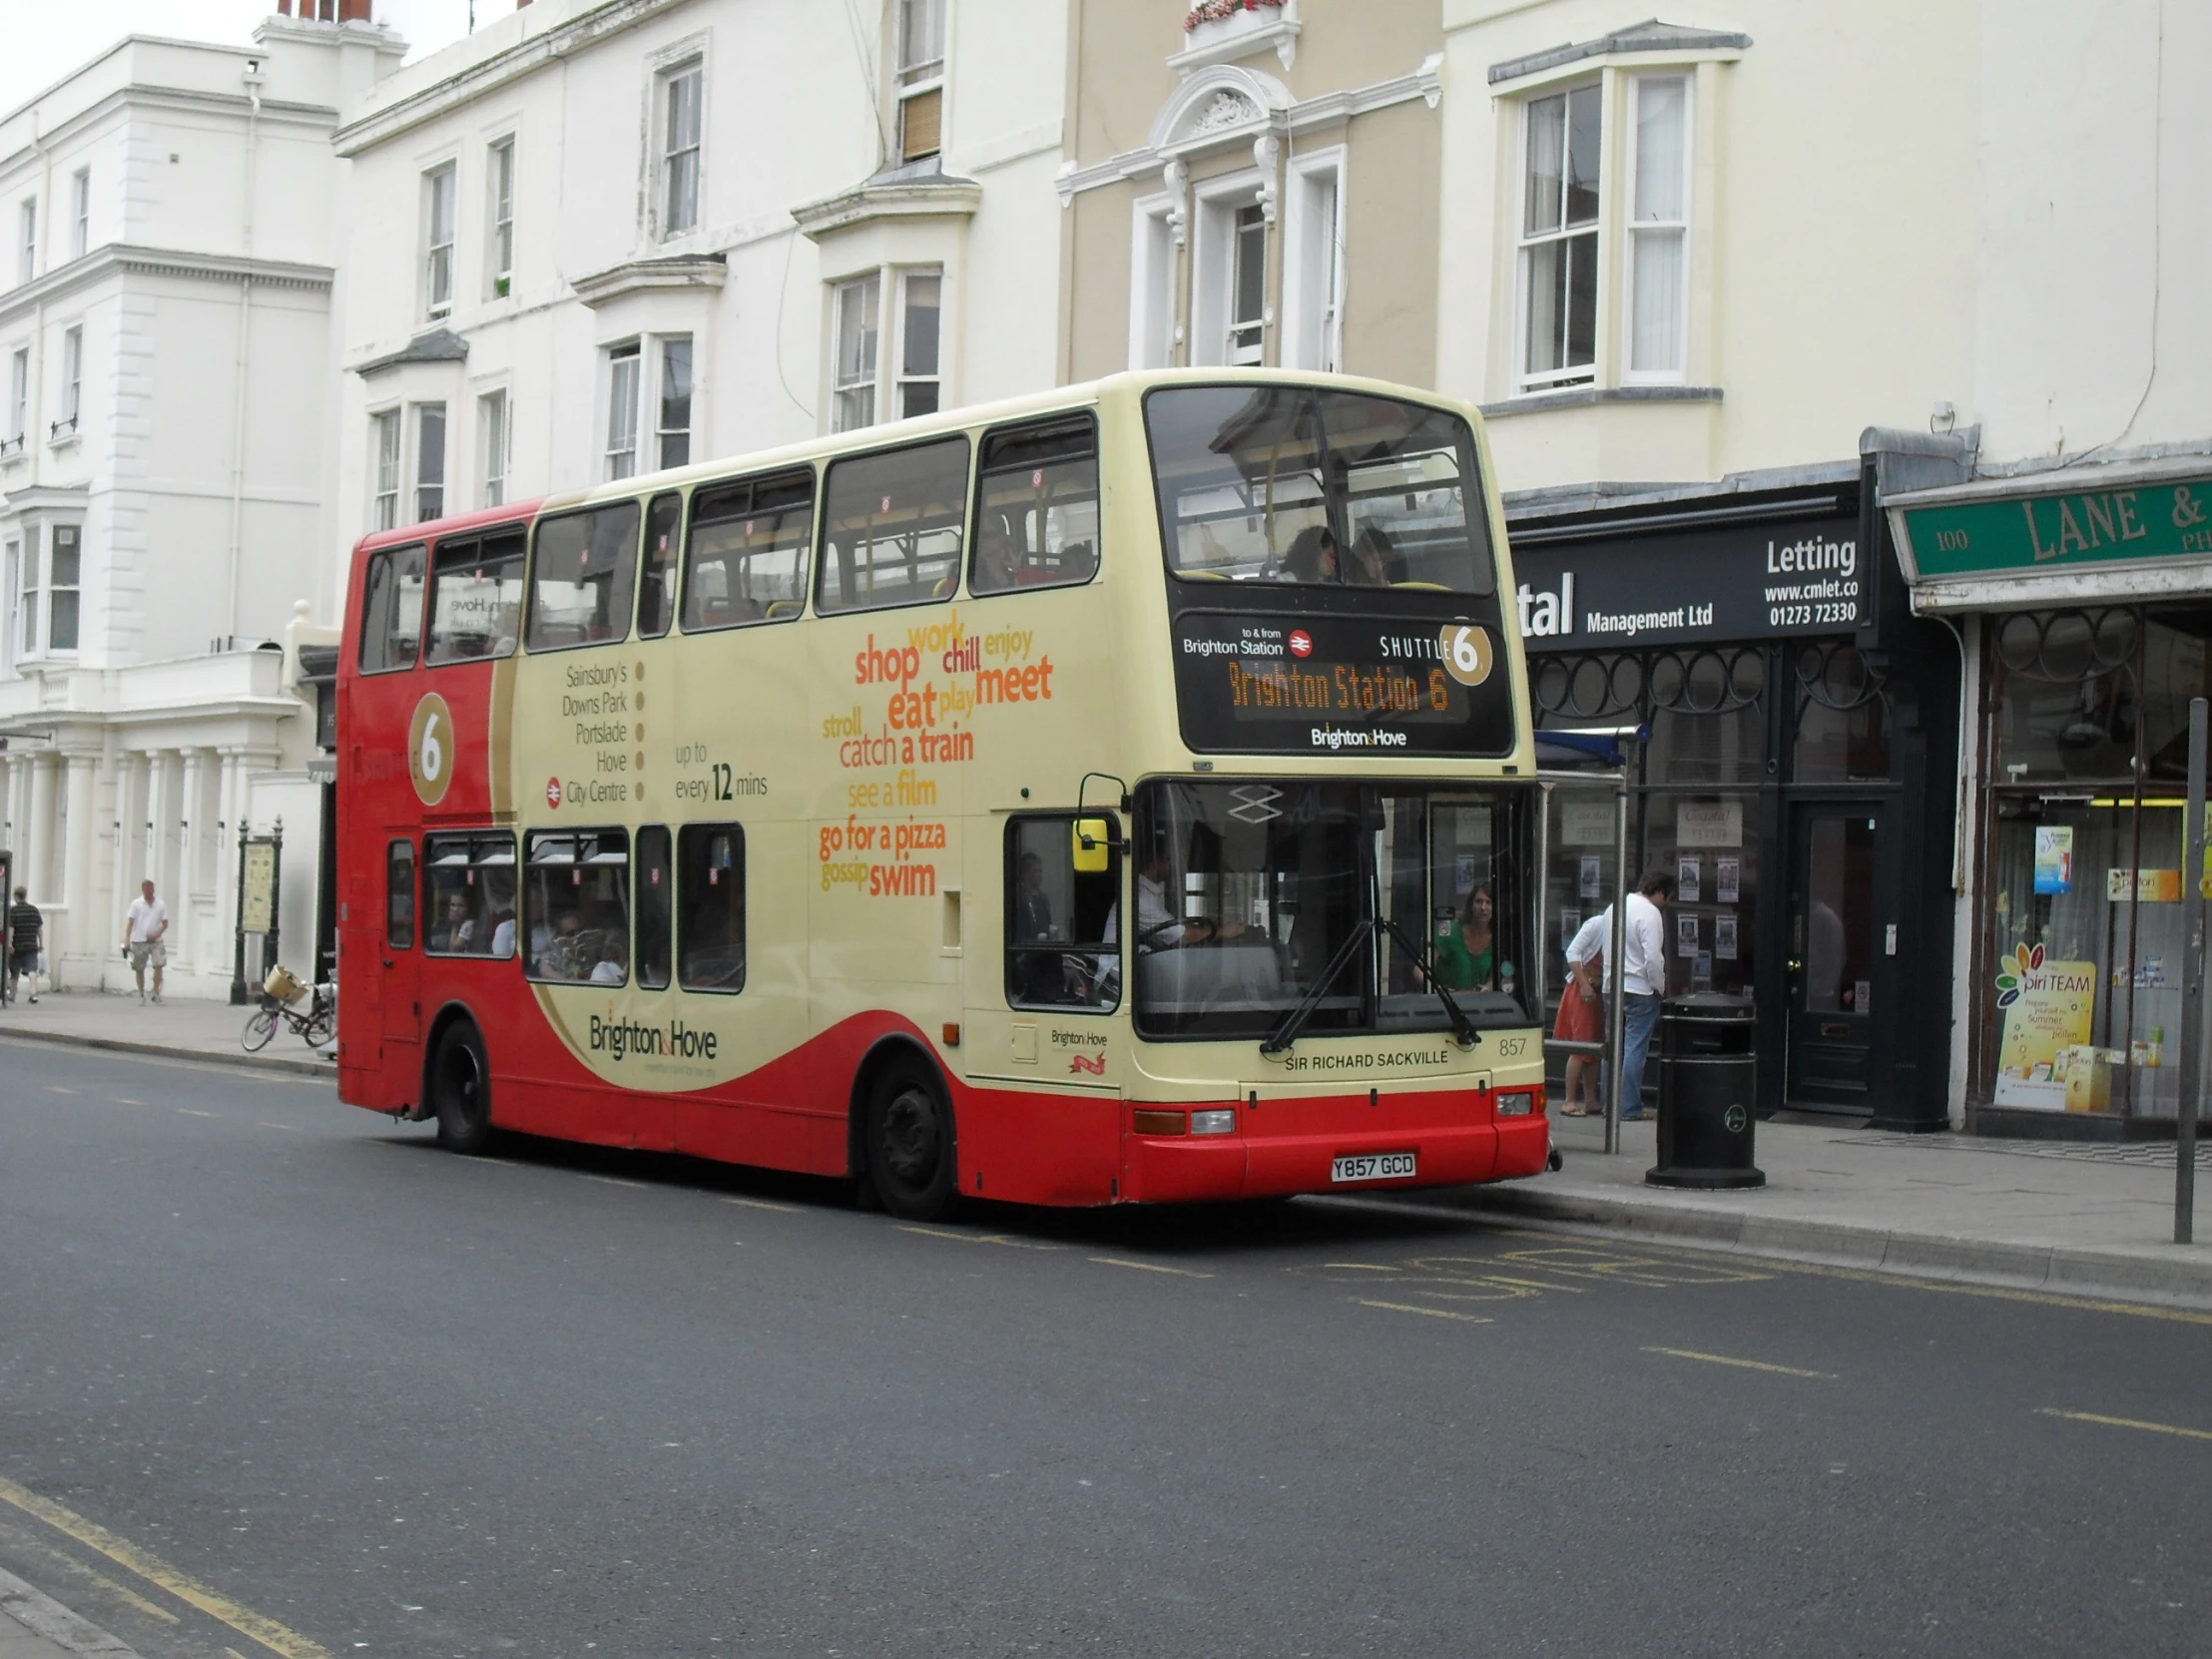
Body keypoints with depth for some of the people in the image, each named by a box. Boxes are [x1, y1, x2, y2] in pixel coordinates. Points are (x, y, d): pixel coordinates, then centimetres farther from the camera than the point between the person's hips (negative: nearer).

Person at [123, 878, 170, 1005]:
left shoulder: (160, 905, 3)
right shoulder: (136, 904, 0)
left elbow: (165, 924, 6)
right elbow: (130, 923, -3)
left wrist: (157, 934, -11)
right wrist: (127, 940, -12)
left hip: (155, 941, 0)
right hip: (139, 941, 0)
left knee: (159, 964, -17)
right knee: (139, 969, 6)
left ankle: (156, 992, -5)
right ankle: (141, 996, 19)